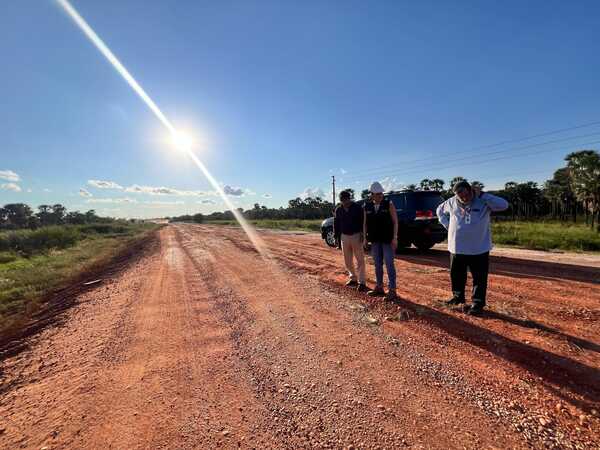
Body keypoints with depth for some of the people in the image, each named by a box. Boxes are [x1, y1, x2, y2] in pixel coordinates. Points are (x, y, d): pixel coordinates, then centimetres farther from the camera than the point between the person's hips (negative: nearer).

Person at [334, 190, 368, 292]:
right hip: (344, 236, 5)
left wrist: (362, 234, -14)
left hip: (356, 236, -4)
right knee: (347, 261, 11)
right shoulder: (338, 210, 7)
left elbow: (363, 221, -6)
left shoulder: (358, 207, -5)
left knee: (360, 260, -4)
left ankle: (361, 282, 2)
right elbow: (336, 224, 12)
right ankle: (353, 278, 27)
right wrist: (337, 236, 9)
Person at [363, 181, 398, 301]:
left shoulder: (389, 204, -6)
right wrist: (365, 238, 6)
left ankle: (392, 290, 8)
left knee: (389, 265, -1)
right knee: (377, 265, 11)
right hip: (375, 240, 4)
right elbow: (365, 223, 8)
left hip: (388, 239, -4)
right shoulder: (367, 206, 3)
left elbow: (395, 222, -6)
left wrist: (395, 238, -12)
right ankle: (379, 287, 24)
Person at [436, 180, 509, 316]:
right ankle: (458, 296, 35)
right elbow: (440, 210, 17)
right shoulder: (452, 202, 0)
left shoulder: (483, 202, -10)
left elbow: (504, 205, -23)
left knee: (479, 278, 4)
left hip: (479, 249, -3)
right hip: (457, 248, 4)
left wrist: (482, 195, -23)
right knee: (456, 275, 16)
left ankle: (477, 303, 18)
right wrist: (448, 225, 6)